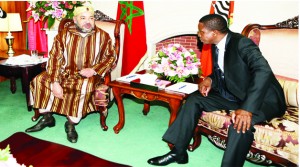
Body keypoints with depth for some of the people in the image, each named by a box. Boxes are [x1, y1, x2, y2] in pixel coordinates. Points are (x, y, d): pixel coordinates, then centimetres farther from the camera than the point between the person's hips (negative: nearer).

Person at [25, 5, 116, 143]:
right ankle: (47, 117, 3)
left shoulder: (102, 36, -2)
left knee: (85, 86, -35)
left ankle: (71, 124, -17)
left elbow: (110, 57, 0)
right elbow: (55, 58, -6)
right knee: (39, 80, -14)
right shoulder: (63, 35, -1)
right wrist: (55, 83, -18)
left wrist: (94, 70, -17)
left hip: (88, 75, -3)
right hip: (65, 72, 3)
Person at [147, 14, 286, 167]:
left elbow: (263, 71, -35)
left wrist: (247, 108, -44)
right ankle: (178, 152, -1)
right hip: (233, 94, 8)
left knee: (241, 123, -38)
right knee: (194, 99, -4)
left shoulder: (241, 43, -22)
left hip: (263, 98, -8)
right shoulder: (216, 46, 3)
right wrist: (210, 79, -6)